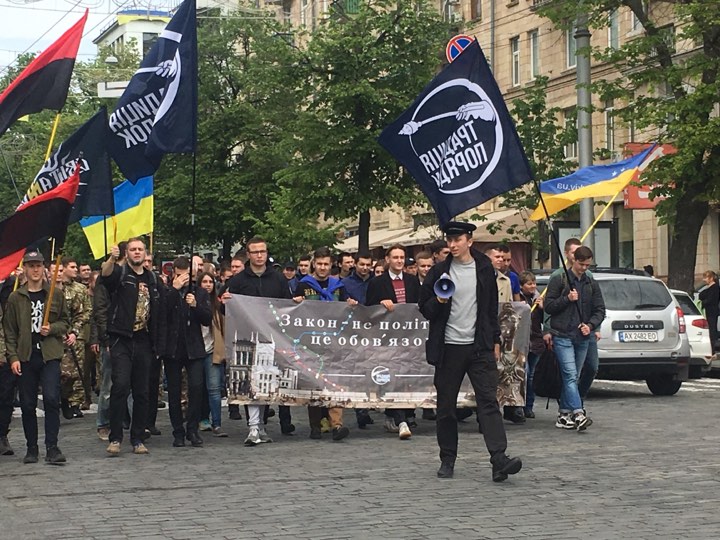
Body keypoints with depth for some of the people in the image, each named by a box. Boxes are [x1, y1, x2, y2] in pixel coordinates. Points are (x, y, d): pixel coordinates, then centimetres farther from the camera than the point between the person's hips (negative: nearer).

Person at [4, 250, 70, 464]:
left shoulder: (56, 294, 6)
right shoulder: (15, 298, 6)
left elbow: (66, 322, 11)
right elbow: (9, 330, 6)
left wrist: (52, 329, -9)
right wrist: (13, 357, -2)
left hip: (50, 355, -1)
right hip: (25, 356, 1)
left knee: (51, 399, -13)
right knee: (28, 404, 5)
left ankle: (52, 447, -10)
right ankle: (31, 448, 16)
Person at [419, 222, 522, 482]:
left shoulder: (484, 269, 7)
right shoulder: (439, 272, 4)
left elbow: (492, 308, 15)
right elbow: (425, 309, 8)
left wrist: (495, 341, 13)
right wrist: (438, 302, -13)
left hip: (479, 346, 0)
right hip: (449, 348, 0)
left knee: (488, 401, -11)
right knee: (446, 406, 5)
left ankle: (499, 460, -19)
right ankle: (447, 460, 16)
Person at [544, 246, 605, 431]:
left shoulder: (591, 284, 14)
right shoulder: (559, 280, 1)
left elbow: (600, 310, 13)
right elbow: (548, 306, -2)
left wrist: (590, 325, -5)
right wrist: (567, 299, -14)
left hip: (582, 338, 5)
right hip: (562, 336, -5)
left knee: (573, 378, 8)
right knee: (570, 375, -15)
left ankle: (563, 415, 16)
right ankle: (578, 414, -24)